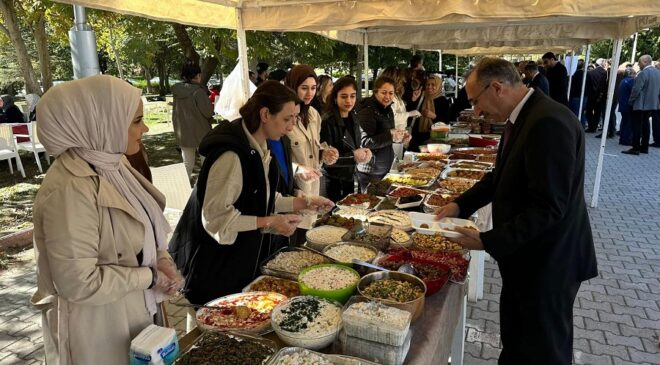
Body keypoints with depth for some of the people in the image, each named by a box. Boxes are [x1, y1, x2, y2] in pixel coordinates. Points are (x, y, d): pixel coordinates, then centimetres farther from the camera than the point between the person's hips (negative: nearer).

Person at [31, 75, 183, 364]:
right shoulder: (69, 190, -29)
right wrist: (150, 276, -17)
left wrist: (160, 258, -7)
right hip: (98, 329, -8)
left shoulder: (111, 164, -1)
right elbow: (79, 283, -28)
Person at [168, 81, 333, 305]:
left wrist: (304, 203, 6)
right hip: (214, 265, -9)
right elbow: (215, 217, -25)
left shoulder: (258, 149, 4)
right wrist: (269, 223, -23)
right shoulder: (231, 154, -27)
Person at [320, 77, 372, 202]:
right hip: (333, 183, -7)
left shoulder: (353, 119, 6)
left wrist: (364, 152, -5)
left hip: (349, 180, 7)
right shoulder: (327, 121, -18)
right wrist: (353, 157, -24)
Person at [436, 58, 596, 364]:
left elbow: (549, 208, -28)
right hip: (523, 254, 9)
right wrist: (461, 205, 3)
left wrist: (487, 241, -25)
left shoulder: (548, 122, -26)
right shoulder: (522, 118, 5)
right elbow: (502, 176, 15)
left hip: (547, 262, -9)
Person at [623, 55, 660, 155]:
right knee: (645, 124, 14)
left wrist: (630, 101, -8)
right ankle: (644, 147, 18)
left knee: (637, 126, -5)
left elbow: (636, 89, -19)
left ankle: (636, 148, -5)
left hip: (641, 104, -8)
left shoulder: (643, 73, -17)